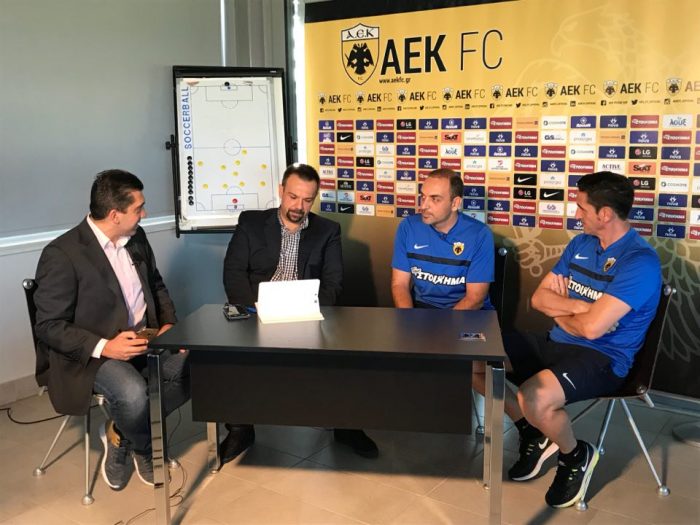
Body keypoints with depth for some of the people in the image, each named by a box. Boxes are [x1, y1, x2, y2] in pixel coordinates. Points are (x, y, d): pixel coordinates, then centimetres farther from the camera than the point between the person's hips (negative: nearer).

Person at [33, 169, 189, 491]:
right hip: (91, 354, -7)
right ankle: (144, 448, 3)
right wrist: (104, 346, -28)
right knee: (133, 393, -34)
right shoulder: (62, 254, -18)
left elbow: (156, 285, 18)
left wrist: (168, 323, -1)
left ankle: (122, 434, 3)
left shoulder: (136, 238, 3)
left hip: (143, 340, 7)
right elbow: (49, 327, -15)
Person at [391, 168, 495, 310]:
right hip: (421, 306, 1)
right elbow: (400, 284, -4)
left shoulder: (479, 235, -13)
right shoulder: (408, 227, -5)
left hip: (467, 311, 0)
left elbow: (475, 298, -13)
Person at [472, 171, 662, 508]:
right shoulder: (580, 244, 7)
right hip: (558, 343, 8)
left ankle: (576, 455, 0)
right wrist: (579, 306, -13)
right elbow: (539, 298, 6)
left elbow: (592, 327, -27)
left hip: (603, 358, -8)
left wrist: (560, 313, -6)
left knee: (533, 399, -36)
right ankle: (533, 434, 16)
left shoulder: (640, 262, -19)